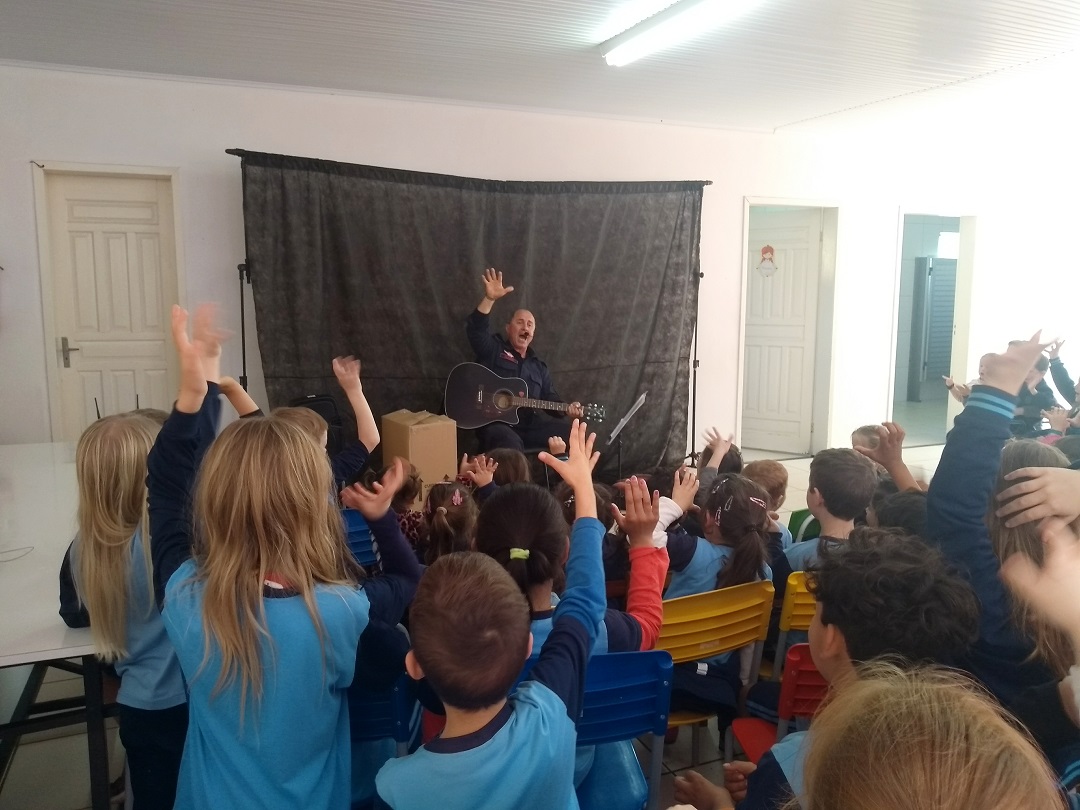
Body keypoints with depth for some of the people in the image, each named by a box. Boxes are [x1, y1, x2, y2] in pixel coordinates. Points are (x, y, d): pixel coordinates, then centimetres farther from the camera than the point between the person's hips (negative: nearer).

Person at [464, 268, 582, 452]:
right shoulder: (493, 349, 7)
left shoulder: (538, 366, 22)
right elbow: (476, 329, -13)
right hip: (495, 423, -5)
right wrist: (490, 299, -27)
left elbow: (550, 398, 18)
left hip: (529, 425, 6)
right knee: (511, 444, -39)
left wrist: (568, 409, -4)